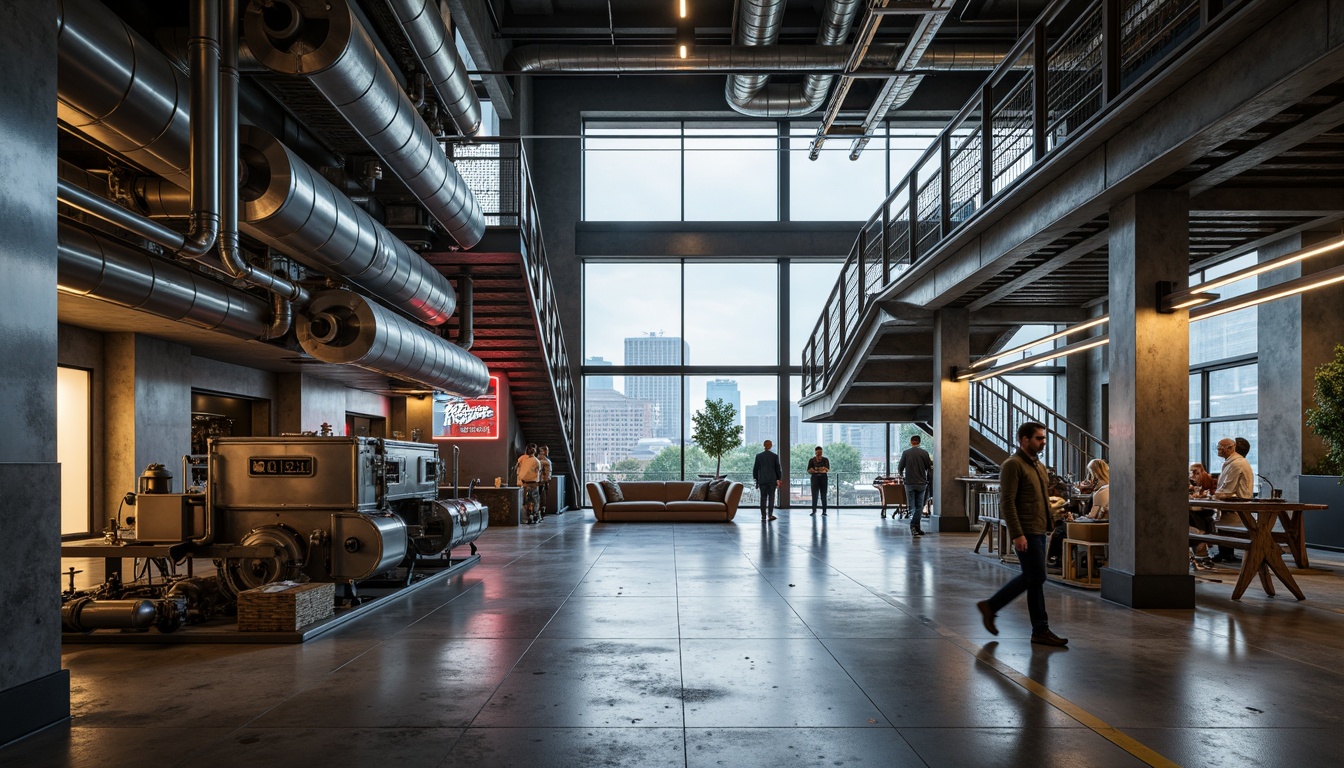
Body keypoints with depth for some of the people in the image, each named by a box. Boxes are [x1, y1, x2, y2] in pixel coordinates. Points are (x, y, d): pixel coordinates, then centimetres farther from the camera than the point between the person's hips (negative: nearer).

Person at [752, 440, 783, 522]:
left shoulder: (758, 456, -1)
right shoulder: (775, 456, -3)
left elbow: (755, 468, 2)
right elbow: (778, 469, 0)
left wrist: (756, 478, 11)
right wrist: (779, 479, 10)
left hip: (762, 480, 1)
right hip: (772, 480, -1)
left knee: (763, 498, 4)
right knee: (771, 497, 4)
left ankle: (763, 516, 3)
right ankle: (770, 515, -1)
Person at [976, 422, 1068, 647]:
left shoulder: (1038, 465, 15)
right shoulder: (1013, 465, -13)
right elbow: (1007, 502, -19)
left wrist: (1047, 524, 16)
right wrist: (1017, 534, -23)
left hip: (1039, 531, 10)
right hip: (1026, 533, -9)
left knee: (1030, 578, 14)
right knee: (1036, 579, -3)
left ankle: (990, 606, 24)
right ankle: (1041, 630, 8)